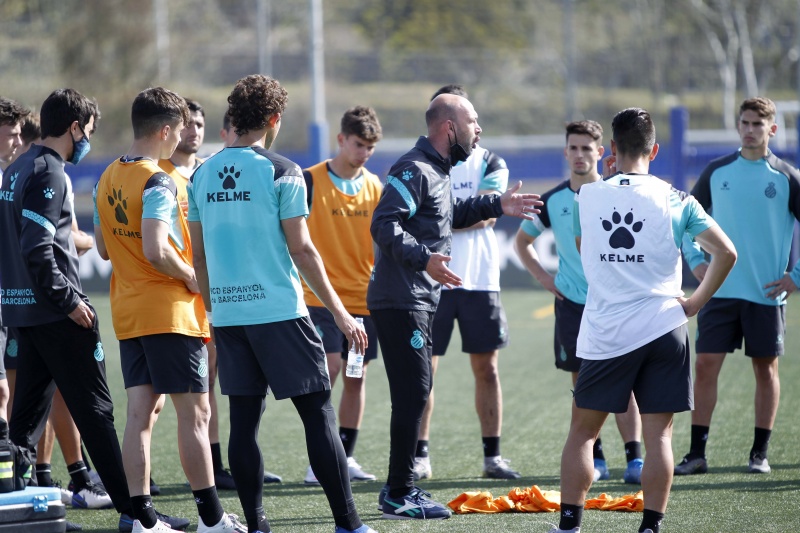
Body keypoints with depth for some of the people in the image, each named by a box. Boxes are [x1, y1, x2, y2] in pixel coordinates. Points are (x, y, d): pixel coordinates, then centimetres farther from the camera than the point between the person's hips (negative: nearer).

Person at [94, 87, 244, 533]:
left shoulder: (108, 179, 10)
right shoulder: (158, 182, -16)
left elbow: (105, 249, 18)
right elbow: (156, 251, -24)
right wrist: (192, 277, -11)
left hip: (127, 311, 8)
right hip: (170, 311, -8)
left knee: (141, 411, 6)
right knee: (194, 413, -2)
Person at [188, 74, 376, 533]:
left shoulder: (203, 176, 8)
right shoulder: (281, 172, -7)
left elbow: (200, 254, 13)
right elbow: (302, 250, -9)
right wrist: (340, 313, -3)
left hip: (227, 315, 5)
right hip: (279, 310, -5)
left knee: (244, 420, 7)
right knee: (319, 415, -2)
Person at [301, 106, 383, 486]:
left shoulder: (375, 186, 7)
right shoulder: (311, 181, -6)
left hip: (364, 298, 5)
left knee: (355, 378, 7)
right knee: (328, 370, -13)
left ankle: (345, 456, 16)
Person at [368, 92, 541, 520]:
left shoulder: (437, 171, 17)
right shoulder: (413, 170, -16)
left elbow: (451, 214, 34)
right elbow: (384, 226, -25)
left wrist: (497, 205, 28)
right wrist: (424, 258, -35)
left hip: (420, 300, 11)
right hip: (400, 302, -11)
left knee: (416, 391, 15)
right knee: (412, 393, -10)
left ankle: (401, 487, 24)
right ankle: (398, 496, -7)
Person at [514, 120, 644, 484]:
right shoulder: (553, 201, 4)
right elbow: (522, 241, 19)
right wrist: (542, 277, 8)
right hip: (572, 303, 2)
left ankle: (635, 458, -9)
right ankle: (594, 460, 12)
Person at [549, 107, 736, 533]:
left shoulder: (586, 196, 2)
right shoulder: (674, 199, -2)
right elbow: (725, 252, -8)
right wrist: (696, 302, 3)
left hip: (605, 334, 1)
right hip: (663, 328, -1)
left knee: (582, 431, 11)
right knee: (658, 435, 3)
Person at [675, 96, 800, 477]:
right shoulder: (717, 171, 6)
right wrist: (694, 260, 5)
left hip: (767, 292, -2)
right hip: (720, 289, 2)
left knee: (765, 367, 5)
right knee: (705, 365, -3)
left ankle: (760, 453, 14)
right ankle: (697, 453, 1)